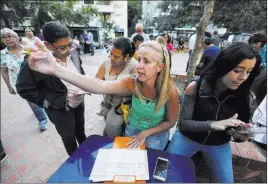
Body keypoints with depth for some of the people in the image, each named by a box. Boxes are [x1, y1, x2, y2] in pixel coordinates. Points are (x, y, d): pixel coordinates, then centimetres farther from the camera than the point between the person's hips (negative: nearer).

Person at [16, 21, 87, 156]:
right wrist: (48, 102, -17)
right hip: (60, 110, -4)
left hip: (79, 103, 5)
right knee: (69, 137, 19)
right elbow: (24, 89, -16)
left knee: (80, 128, 29)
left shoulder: (73, 53, -11)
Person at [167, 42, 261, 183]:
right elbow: (183, 123, -20)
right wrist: (213, 124, -34)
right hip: (187, 138, -2)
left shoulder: (244, 96, -12)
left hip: (219, 145, 3)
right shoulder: (196, 87, -22)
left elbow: (238, 125, 0)